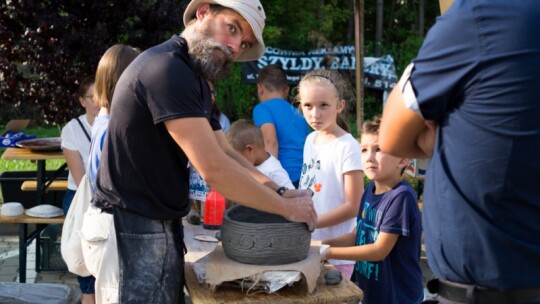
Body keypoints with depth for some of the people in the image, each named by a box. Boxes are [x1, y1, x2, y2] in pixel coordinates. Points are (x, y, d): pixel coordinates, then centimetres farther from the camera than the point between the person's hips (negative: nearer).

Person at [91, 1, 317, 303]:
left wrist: (279, 192, -3)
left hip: (162, 223, 10)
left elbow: (226, 154, 12)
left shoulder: (195, 81, 14)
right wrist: (287, 208, -16)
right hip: (134, 225, -10)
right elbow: (214, 169, -25)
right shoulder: (166, 68, -21)